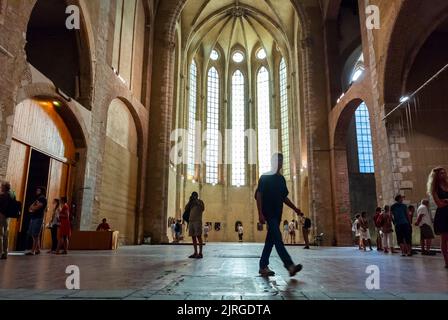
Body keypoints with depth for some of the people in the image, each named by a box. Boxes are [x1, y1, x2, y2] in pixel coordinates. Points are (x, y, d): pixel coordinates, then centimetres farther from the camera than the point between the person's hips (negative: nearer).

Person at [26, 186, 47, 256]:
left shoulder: (43, 199, -6)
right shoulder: (37, 199, 22)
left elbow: (36, 208, -16)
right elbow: (30, 209, 18)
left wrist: (32, 207, 4)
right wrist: (32, 209, -2)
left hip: (38, 219, -9)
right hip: (33, 218, 9)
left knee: (35, 235, -10)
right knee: (34, 235, 9)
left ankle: (33, 251, -11)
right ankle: (38, 249, 15)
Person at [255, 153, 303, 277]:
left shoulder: (281, 179, 17)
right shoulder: (265, 177, -2)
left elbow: (284, 197, 22)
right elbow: (258, 196, -8)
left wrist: (295, 208, 11)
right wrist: (260, 214, -16)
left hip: (277, 214, 7)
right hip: (268, 213, -7)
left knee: (271, 240, 9)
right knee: (278, 238, -15)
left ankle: (263, 266, 16)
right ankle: (290, 265, -22)